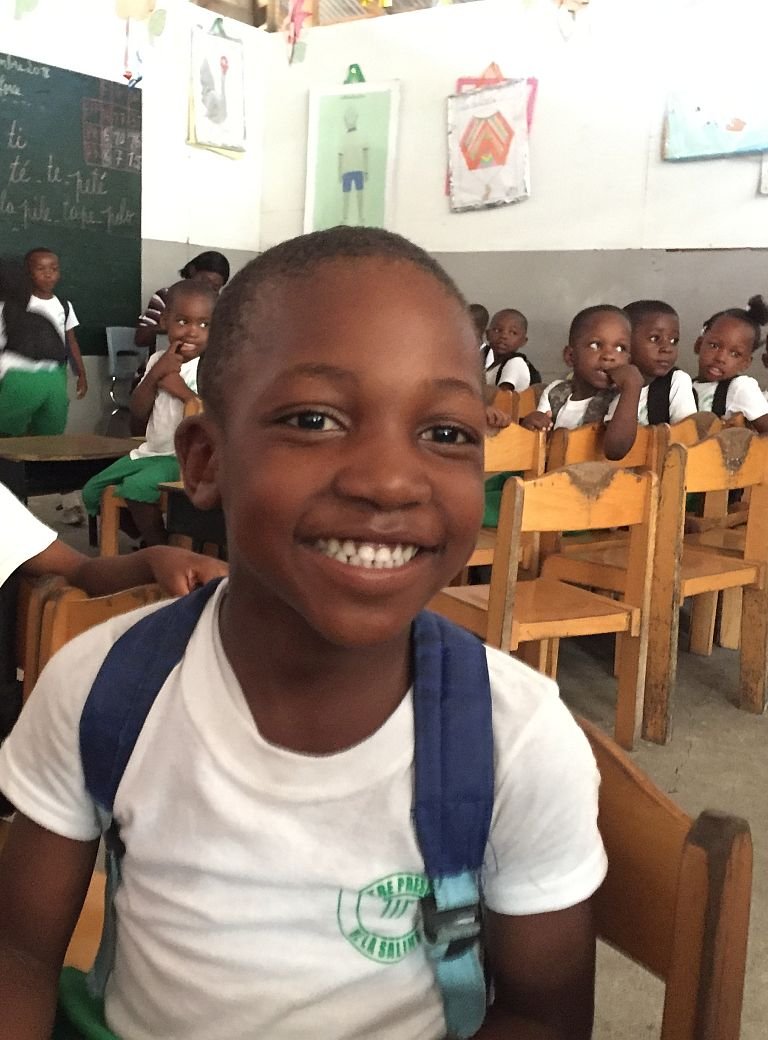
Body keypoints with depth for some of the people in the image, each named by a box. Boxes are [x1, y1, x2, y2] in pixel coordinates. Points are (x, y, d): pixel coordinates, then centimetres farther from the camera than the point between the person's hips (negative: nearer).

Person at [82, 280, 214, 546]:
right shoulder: (158, 361, 10)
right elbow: (139, 413, 3)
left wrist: (181, 390, -20)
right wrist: (154, 375, -12)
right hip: (152, 451, 8)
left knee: (135, 488, -31)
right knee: (93, 492, 9)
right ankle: (146, 539, 24)